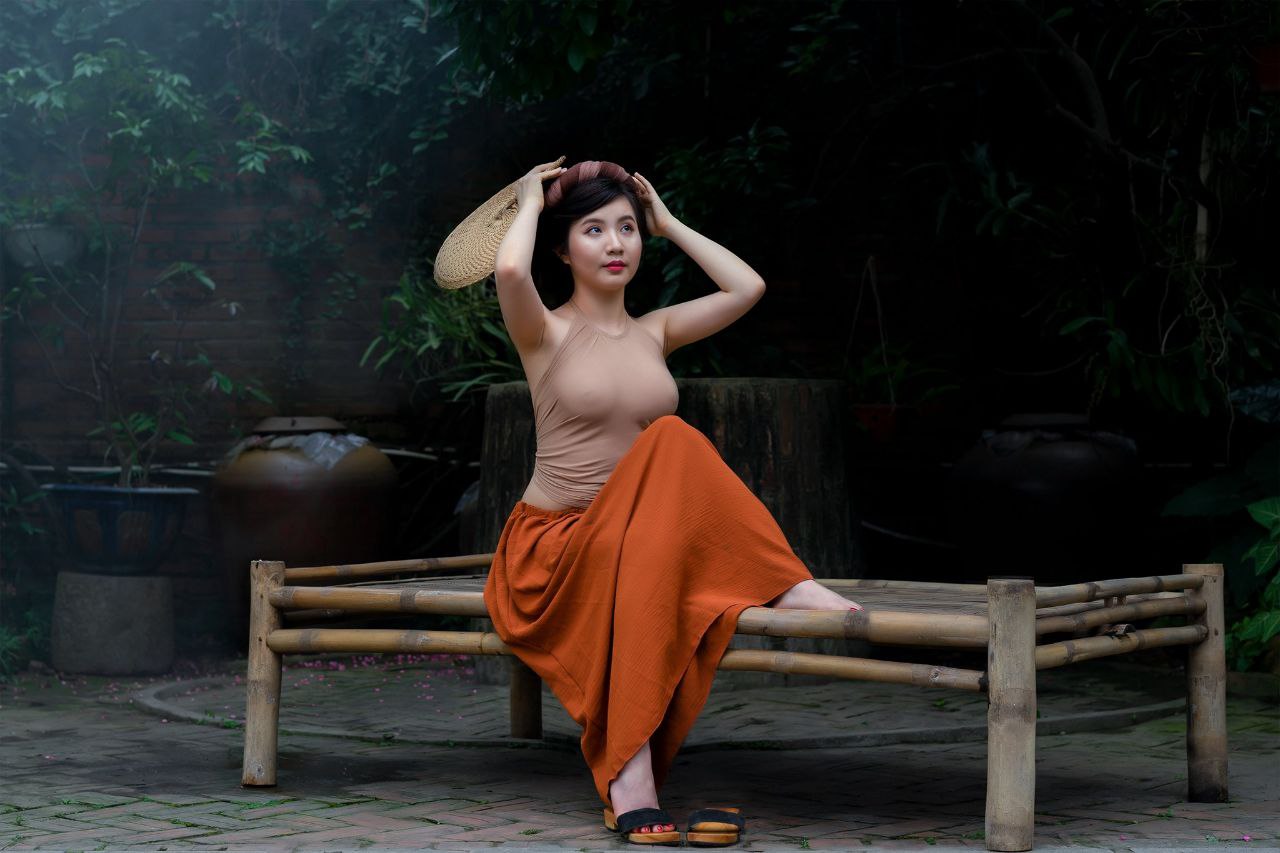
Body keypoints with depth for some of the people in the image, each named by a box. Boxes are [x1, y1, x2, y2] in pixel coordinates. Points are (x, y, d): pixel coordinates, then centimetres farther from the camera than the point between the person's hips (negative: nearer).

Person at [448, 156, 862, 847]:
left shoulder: (653, 333, 15)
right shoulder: (547, 333, 1)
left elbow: (747, 287, 5)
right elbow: (509, 271, -22)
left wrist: (668, 223, 14)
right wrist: (531, 201, -3)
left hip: (636, 534, 4)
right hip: (549, 549, -4)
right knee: (671, 444, -31)